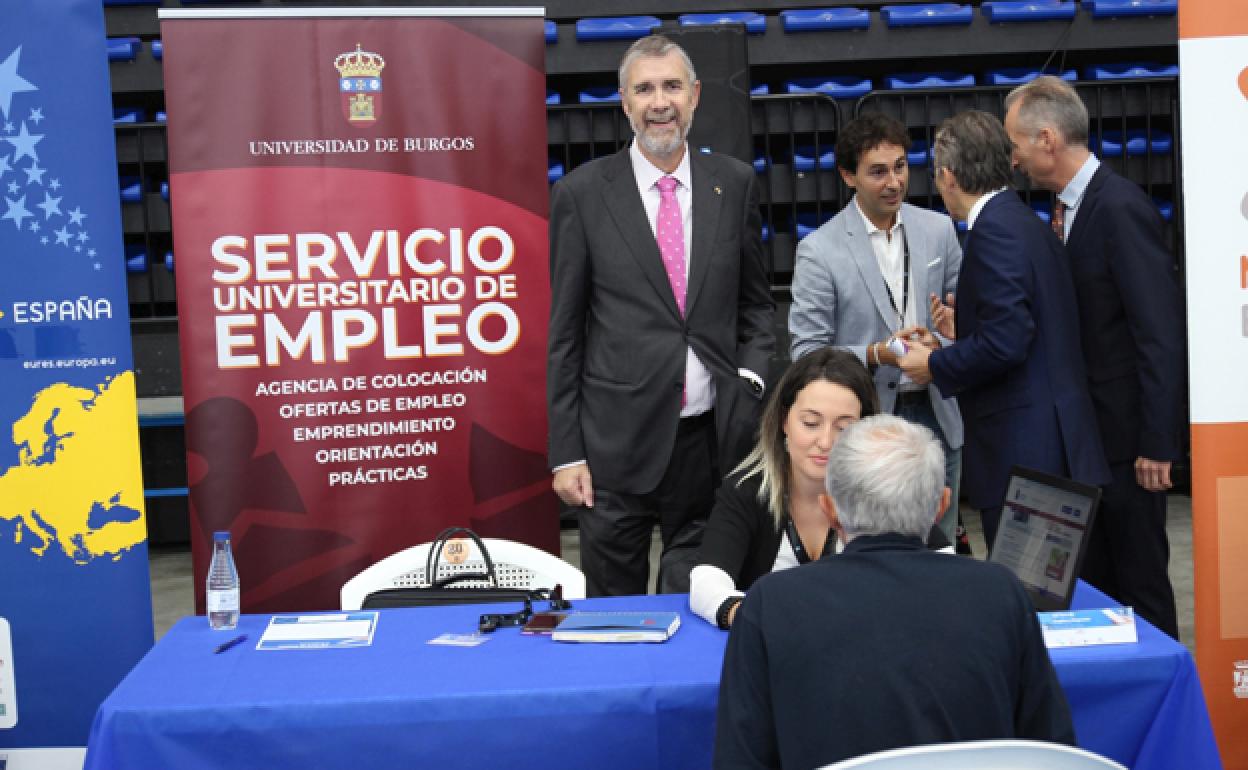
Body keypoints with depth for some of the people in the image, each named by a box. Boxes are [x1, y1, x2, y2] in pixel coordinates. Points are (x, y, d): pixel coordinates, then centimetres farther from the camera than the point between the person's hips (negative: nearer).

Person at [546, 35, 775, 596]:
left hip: (712, 439, 2)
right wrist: (565, 452, -3)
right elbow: (563, 332, -1)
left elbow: (755, 301, 15)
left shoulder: (735, 183, 6)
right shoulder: (582, 193, -2)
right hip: (617, 442, -2)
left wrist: (750, 377, -3)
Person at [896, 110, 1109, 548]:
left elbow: (1005, 342, -23)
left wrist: (935, 366, -8)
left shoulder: (995, 229, -15)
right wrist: (946, 350, 16)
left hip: (1022, 447, -10)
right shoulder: (1024, 221, 15)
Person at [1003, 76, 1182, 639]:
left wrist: (1156, 445, -20)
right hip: (1087, 429, 9)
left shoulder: (1121, 208, -18)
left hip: (1126, 433, -9)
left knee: (1138, 576, 3)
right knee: (1093, 577, 16)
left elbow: (1161, 333, -20)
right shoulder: (1071, 207, 10)